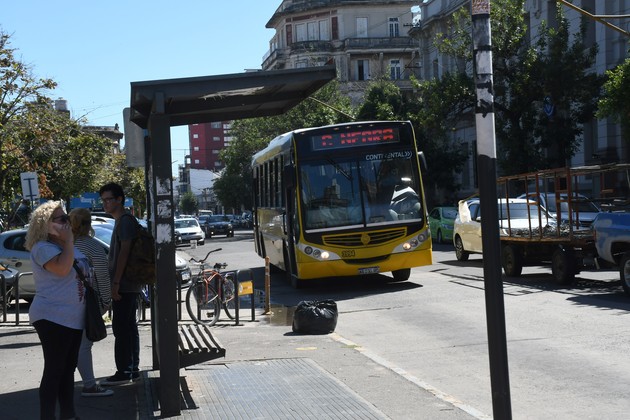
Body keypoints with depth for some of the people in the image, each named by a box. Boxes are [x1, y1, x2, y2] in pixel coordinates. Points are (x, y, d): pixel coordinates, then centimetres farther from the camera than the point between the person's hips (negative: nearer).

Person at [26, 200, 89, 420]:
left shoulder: (69, 247, 16)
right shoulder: (43, 248, -12)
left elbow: (83, 273, 28)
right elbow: (62, 268, -29)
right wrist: (68, 241, -20)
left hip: (73, 318, 9)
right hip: (52, 318, -9)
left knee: (68, 369, 13)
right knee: (54, 370, -8)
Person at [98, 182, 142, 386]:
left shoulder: (125, 221, -13)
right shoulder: (122, 221, 19)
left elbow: (124, 253, -20)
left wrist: (116, 282, -22)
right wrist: (116, 283, 22)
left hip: (124, 285, -10)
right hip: (129, 285, 10)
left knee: (121, 329, -8)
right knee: (129, 327, 12)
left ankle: (123, 372, -5)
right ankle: (132, 369, 17)